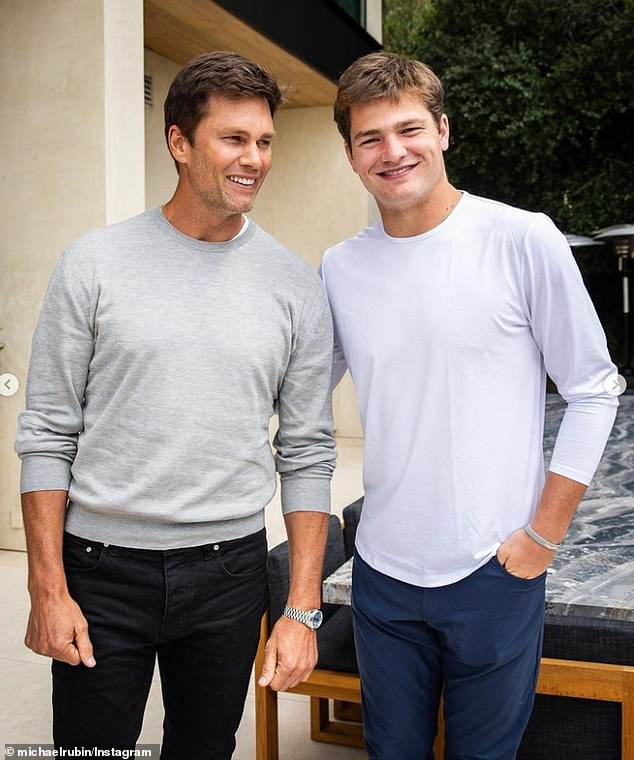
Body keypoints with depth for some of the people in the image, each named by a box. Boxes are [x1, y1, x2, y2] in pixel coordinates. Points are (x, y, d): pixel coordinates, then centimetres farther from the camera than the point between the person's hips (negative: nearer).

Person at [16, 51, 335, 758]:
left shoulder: (295, 284, -1)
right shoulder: (95, 263, -5)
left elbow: (307, 454, 1)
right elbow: (47, 435, -2)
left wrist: (303, 610, -3)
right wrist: (47, 590, -5)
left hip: (229, 571, 2)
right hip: (102, 569, -1)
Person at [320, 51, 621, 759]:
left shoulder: (522, 240, -10)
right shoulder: (340, 268, 1)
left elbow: (593, 391, -5)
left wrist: (544, 532, -7)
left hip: (494, 569, -3)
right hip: (383, 570, 3)